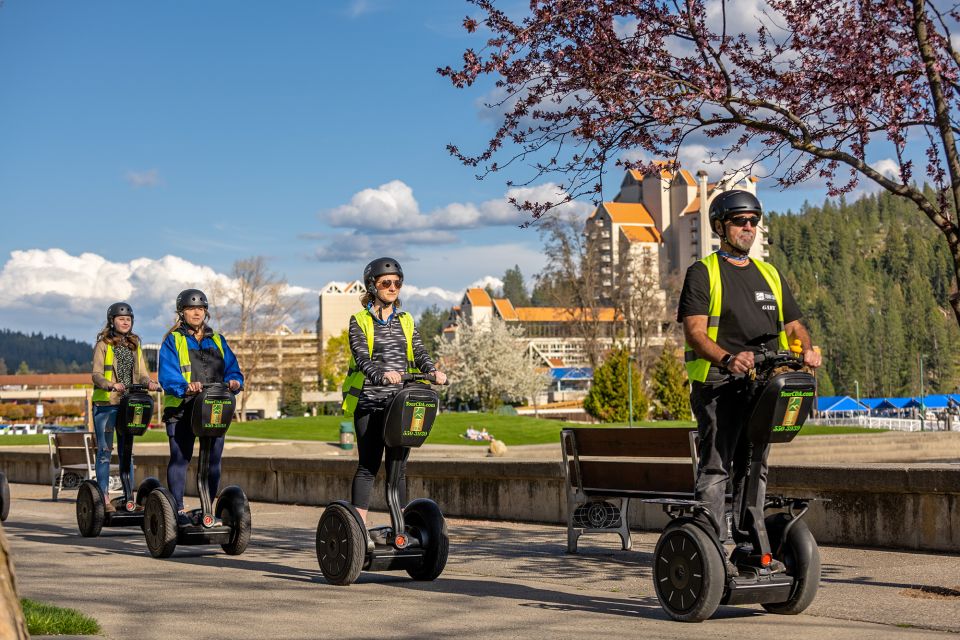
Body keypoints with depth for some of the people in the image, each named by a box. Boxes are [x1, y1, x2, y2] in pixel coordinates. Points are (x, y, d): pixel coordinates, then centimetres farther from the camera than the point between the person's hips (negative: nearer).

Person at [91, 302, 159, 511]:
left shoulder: (135, 345, 14)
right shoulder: (103, 345, 0)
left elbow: (142, 373, 8)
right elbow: (97, 374, -9)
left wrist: (148, 382, -15)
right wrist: (111, 385, -29)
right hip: (105, 404, -4)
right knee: (105, 451, -4)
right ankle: (104, 497, -1)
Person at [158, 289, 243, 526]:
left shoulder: (218, 341, 19)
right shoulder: (173, 341, 5)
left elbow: (231, 369, 12)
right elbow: (167, 373, -9)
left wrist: (233, 381, -11)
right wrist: (184, 387, -29)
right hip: (181, 409, -4)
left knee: (213, 460, 4)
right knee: (180, 458, -3)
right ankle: (178, 509, 2)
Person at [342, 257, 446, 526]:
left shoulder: (406, 321, 14)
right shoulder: (359, 320, 1)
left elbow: (420, 353, 1)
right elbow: (361, 357, -15)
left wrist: (433, 371, -21)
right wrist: (381, 374, -35)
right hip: (369, 403, -4)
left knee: (398, 468, 5)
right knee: (369, 466, -4)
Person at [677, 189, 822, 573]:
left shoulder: (769, 275, 21)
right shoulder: (703, 273, 1)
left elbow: (792, 325, 20)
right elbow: (694, 330, -10)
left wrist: (807, 349, -4)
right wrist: (727, 359, -29)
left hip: (763, 385, 6)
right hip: (718, 384, -6)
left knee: (755, 469, 9)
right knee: (715, 468, -10)